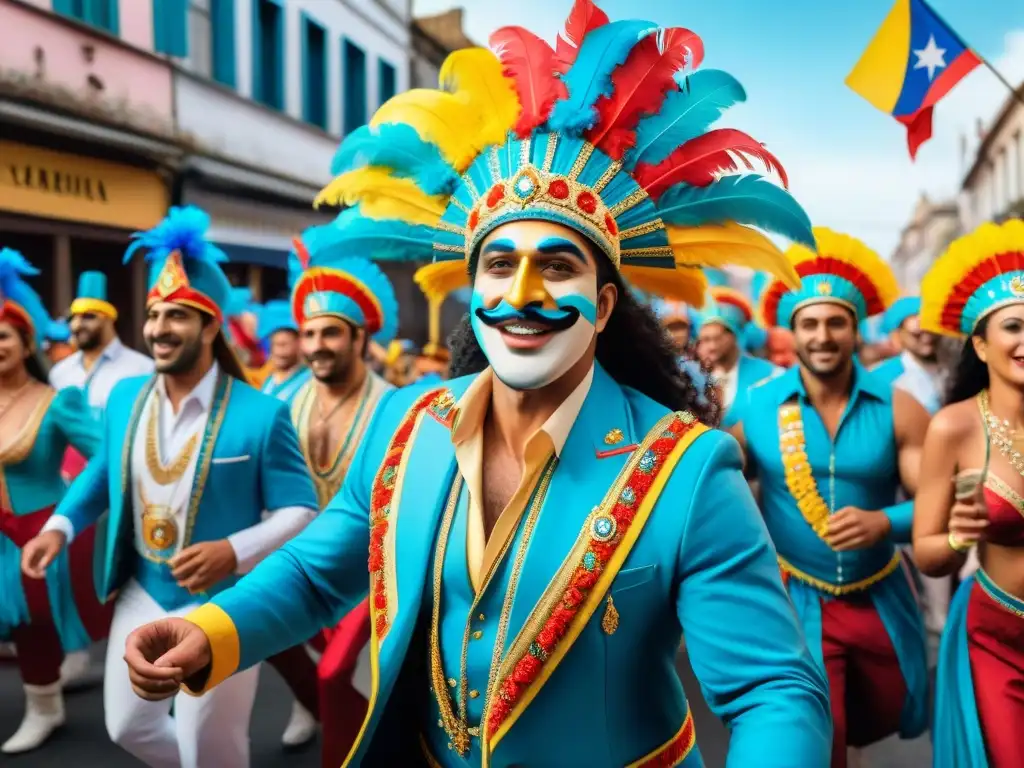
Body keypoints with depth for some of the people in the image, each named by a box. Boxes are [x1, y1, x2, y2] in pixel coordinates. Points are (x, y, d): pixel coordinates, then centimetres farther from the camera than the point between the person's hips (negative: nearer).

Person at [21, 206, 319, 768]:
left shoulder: (261, 414, -18)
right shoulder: (124, 397, -1)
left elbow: (300, 511, -15)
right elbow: (105, 470, 17)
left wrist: (234, 550, -30)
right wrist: (61, 525, 2)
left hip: (220, 605, -5)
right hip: (140, 595, 6)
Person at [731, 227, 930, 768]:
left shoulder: (896, 408, -10)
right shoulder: (756, 408, -10)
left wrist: (883, 522, -29)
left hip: (880, 600, 3)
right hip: (795, 601, -2)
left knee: (885, 721, 26)